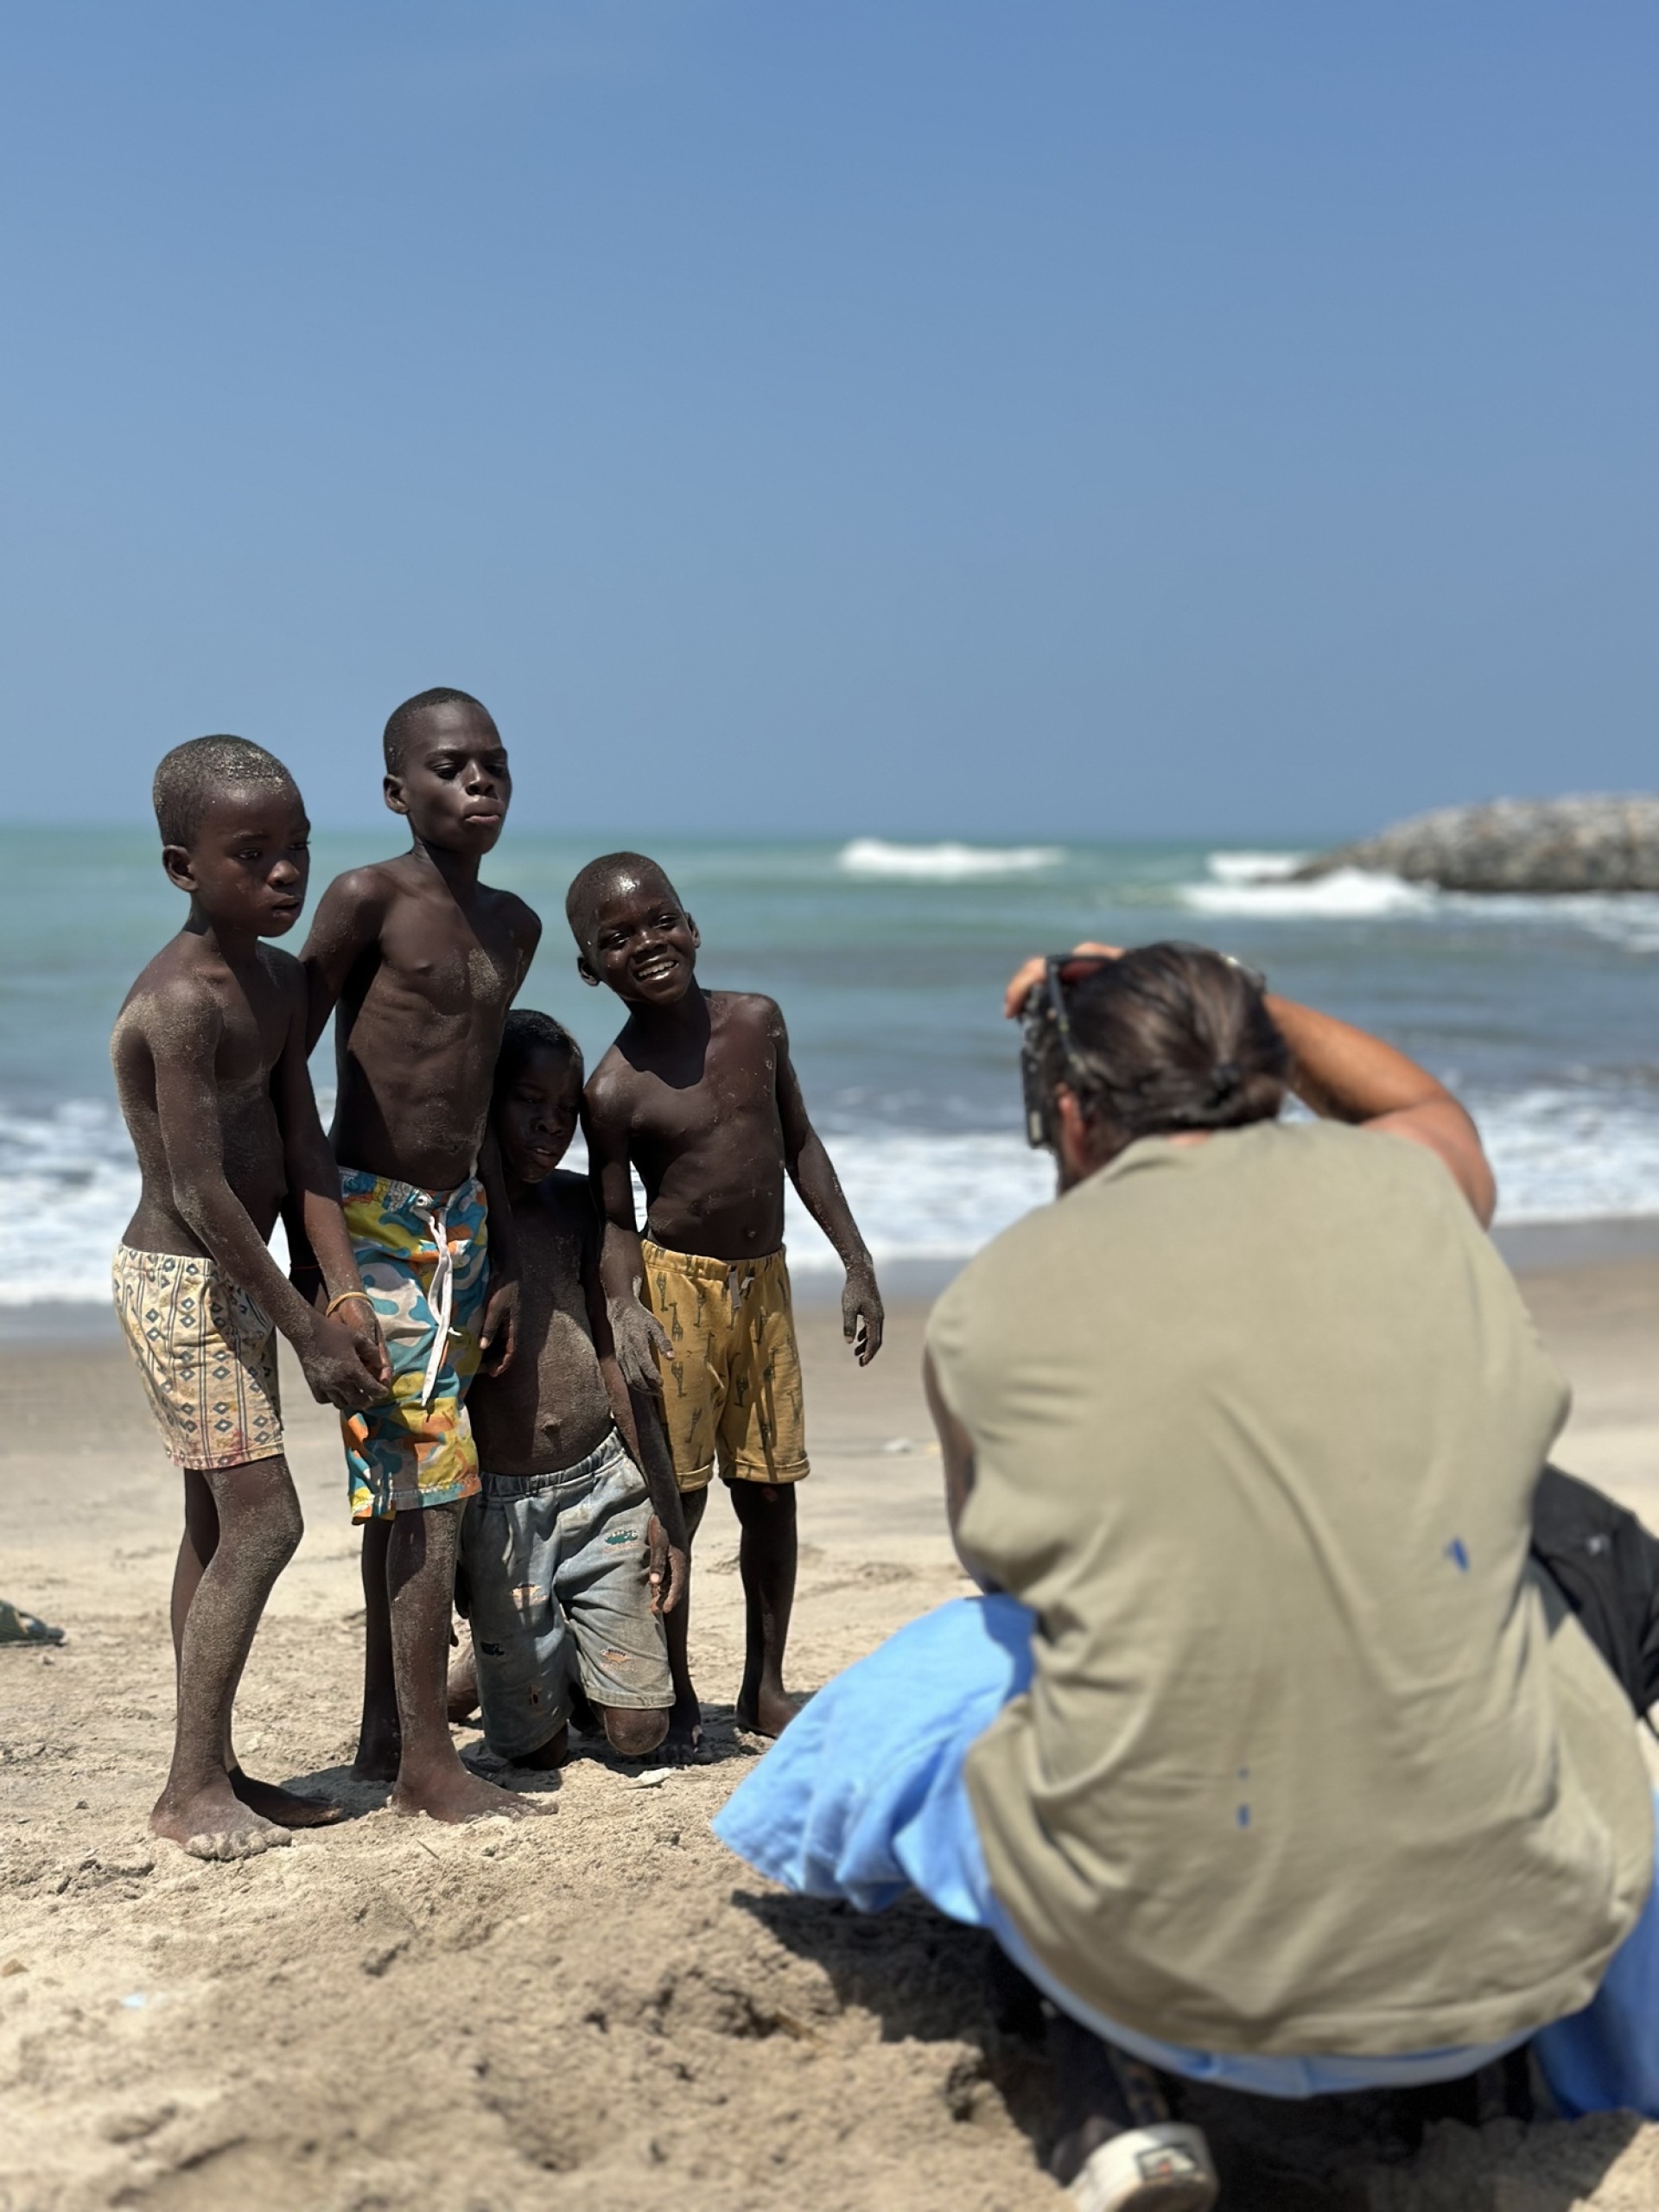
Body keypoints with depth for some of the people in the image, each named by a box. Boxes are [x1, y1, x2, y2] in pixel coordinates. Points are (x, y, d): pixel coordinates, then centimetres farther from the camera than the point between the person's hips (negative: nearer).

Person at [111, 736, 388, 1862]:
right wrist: (307, 1329, -21)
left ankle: (212, 1772, 21)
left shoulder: (281, 980, 6)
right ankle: (192, 1788, -2)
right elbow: (199, 1194, -25)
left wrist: (346, 1293, -7)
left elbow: (303, 1145, 2)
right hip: (179, 1282, -9)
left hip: (236, 1280, 9)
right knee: (262, 1519, -11)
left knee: (219, 1527, 12)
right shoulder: (182, 1000, -23)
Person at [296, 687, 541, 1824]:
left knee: (404, 1484, 13)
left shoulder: (514, 925, 11)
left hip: (460, 1220, 7)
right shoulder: (369, 899, -11)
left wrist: (506, 1260, 15)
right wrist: (307, 1241, -13)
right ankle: (427, 1760, -1)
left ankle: (387, 1735, 24)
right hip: (373, 1218, -7)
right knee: (432, 1478, -9)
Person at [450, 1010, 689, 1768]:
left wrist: (665, 1506, 8)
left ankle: (564, 1657, 34)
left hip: (605, 1485, 4)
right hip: (499, 1503, -4)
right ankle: (485, 1669, 36)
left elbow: (614, 1356, 11)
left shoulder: (575, 1204, 8)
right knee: (538, 1748, 4)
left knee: (640, 1731, 3)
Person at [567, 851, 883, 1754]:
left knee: (770, 1490, 10)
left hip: (764, 1282, 5)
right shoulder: (616, 1087, -13)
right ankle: (673, 1695, 12)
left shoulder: (756, 1021, 0)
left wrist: (857, 1263, 10)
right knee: (673, 1495, -3)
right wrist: (623, 1303, -26)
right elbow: (614, 1218, -7)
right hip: (675, 1284, -5)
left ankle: (765, 1684, 23)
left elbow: (798, 1142, 10)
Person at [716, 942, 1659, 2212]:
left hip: (1165, 1966, -1)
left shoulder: (990, 1307, -2)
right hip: (1492, 1954, 2)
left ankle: (1115, 2099, 17)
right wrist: (1235, 999, 38)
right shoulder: (1397, 1187, 0)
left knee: (945, 1679, 27)